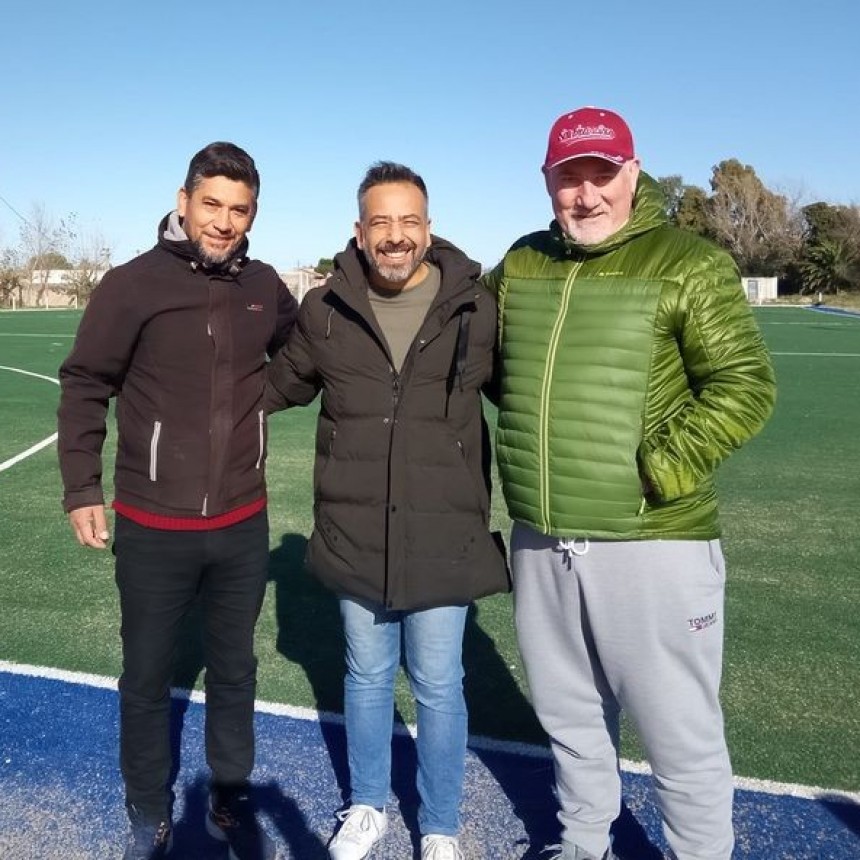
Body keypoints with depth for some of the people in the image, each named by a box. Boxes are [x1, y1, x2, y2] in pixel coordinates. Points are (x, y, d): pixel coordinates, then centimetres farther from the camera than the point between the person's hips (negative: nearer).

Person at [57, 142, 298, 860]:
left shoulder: (265, 287, 0)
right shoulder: (133, 284, -11)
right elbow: (85, 387, -4)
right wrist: (82, 490, -5)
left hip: (243, 526, 3)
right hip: (153, 529, -3)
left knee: (235, 673, 18)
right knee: (147, 682, 13)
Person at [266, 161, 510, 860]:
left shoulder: (477, 311, -6)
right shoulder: (325, 310, -1)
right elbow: (281, 385, 17)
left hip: (443, 541, -2)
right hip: (354, 538, 2)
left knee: (438, 689, 12)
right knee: (366, 679, 19)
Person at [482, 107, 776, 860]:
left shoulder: (690, 264, -7)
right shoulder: (520, 265, 9)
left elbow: (745, 388, -12)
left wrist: (656, 467, -19)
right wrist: (527, 448, 9)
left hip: (654, 544, -5)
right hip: (541, 543, 6)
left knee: (681, 735, 8)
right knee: (569, 717, 22)